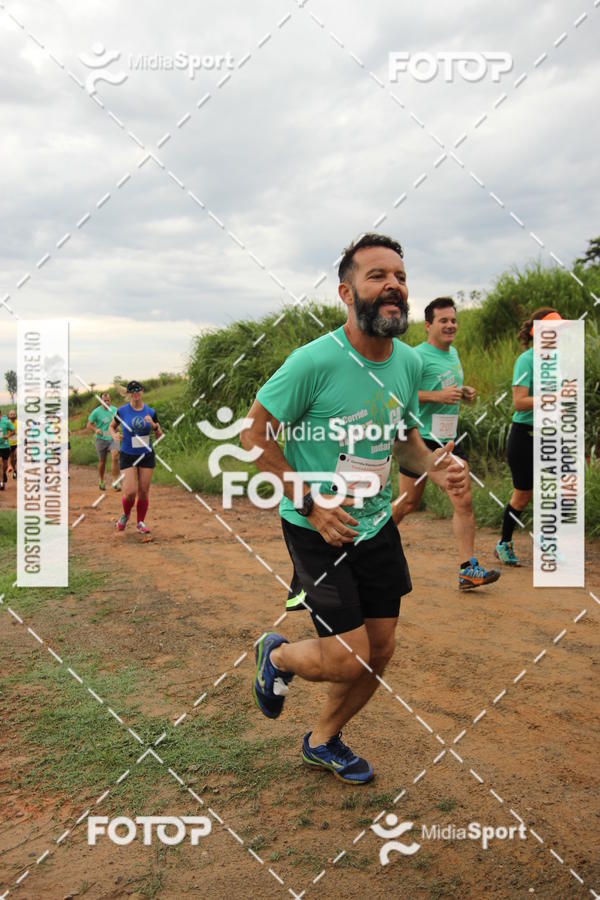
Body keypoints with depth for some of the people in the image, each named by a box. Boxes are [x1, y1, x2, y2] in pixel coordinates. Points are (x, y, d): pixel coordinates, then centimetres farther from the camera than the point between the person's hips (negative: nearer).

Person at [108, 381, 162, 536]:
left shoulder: (151, 412, 1)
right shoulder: (122, 411, -4)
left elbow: (159, 436, 6)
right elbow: (112, 426, 12)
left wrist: (154, 425, -14)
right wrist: (114, 435, -9)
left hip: (147, 455, 2)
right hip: (127, 455, -2)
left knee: (143, 492, 3)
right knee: (131, 491, -11)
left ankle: (141, 523, 22)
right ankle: (125, 515, 20)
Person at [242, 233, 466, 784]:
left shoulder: (408, 362, -1)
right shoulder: (315, 361, -21)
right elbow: (255, 435, -13)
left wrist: (436, 464, -7)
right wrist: (311, 503, -19)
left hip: (377, 527, 7)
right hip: (318, 530, -6)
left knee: (380, 650, 12)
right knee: (349, 659, -6)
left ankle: (323, 741, 39)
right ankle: (277, 656, 29)